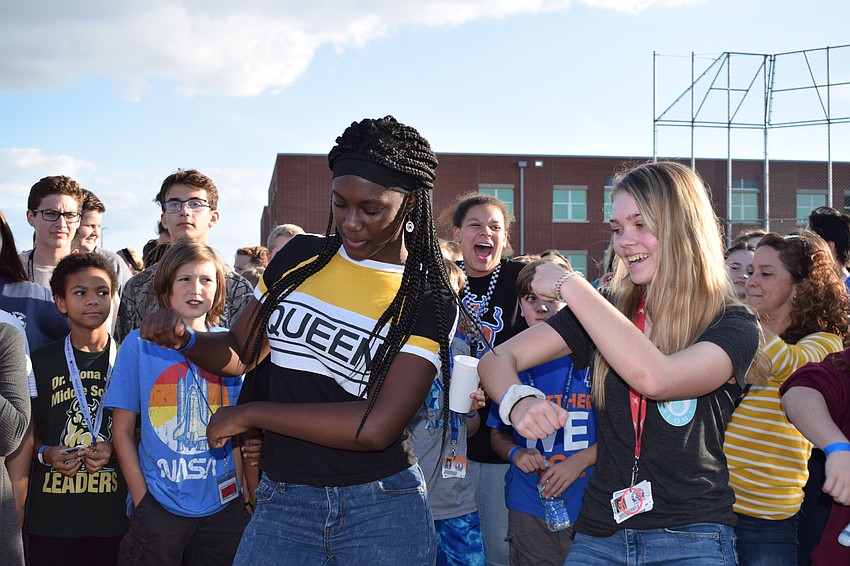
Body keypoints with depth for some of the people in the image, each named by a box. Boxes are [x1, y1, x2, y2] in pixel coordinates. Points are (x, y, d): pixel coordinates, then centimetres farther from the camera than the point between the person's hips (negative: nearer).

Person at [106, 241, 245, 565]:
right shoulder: (139, 344, -2)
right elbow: (123, 430, -1)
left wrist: (237, 488, -1)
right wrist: (142, 498, -7)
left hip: (222, 506, 2)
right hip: (159, 505, -2)